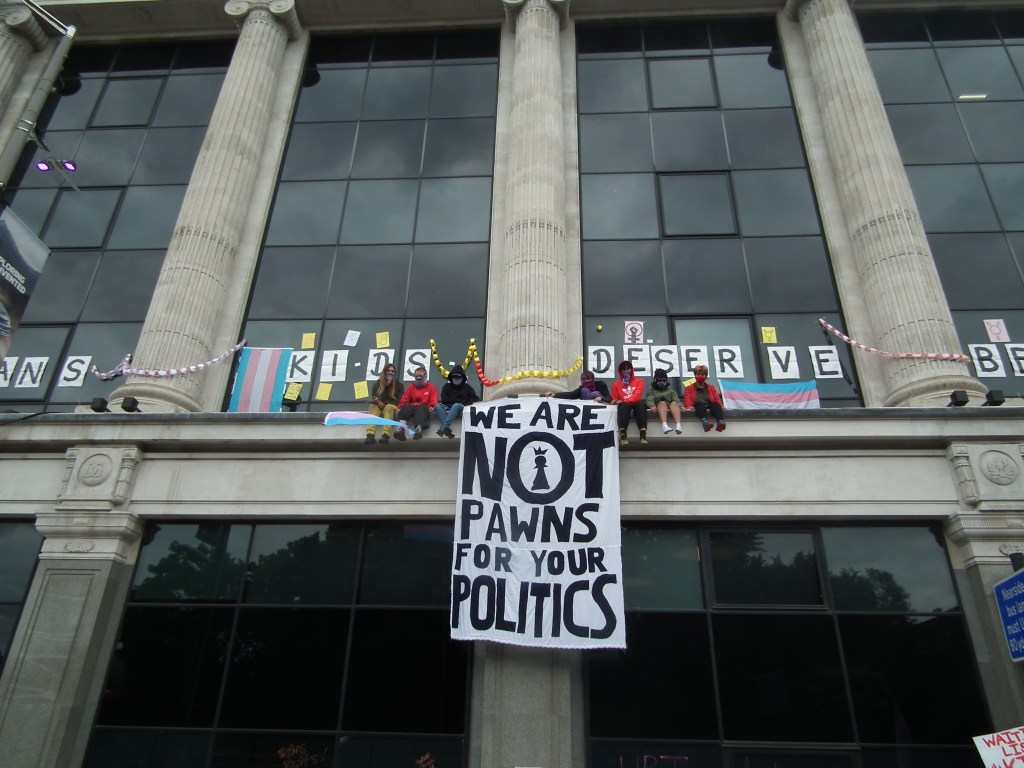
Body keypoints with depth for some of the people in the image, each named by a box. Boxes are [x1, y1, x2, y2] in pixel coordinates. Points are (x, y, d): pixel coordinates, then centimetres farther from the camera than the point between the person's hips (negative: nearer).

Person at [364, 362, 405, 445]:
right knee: (373, 407, -33)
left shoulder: (399, 385, 1)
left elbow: (397, 401, -7)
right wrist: (378, 402, -24)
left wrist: (384, 404, -22)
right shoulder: (378, 382, 6)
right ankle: (370, 435, -53)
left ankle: (386, 435, -55)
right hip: (379, 406, 2)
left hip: (392, 407, -2)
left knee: (388, 407, -37)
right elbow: (374, 396, 0)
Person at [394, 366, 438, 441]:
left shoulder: (431, 387, 18)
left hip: (423, 408, -2)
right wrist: (400, 407, -7)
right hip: (411, 408, 2)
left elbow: (433, 401, 5)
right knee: (406, 406, -32)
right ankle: (401, 428, -53)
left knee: (421, 407, -38)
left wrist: (432, 406, -17)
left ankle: (419, 428, -64)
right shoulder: (410, 388, 24)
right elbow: (404, 400, 12)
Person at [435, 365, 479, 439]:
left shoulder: (467, 387, 17)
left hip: (459, 410, -2)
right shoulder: (447, 386, 18)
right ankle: (447, 428, -50)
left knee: (456, 405, -37)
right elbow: (444, 398, 3)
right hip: (447, 408, 2)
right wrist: (460, 401, -2)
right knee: (437, 406, -30)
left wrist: (467, 403, -9)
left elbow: (476, 398, 11)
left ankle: (443, 428, -52)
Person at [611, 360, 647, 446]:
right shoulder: (616, 384, 14)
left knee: (641, 404, -36)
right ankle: (623, 435, -49)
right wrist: (615, 402, -12)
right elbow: (614, 400, 14)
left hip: (636, 404, 0)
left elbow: (637, 396, -6)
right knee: (624, 405, -36)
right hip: (624, 406, 0)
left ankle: (643, 434, -47)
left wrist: (623, 401, -17)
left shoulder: (639, 381, 11)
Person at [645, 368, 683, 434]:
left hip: (671, 407, 2)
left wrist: (680, 406, -13)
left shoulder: (671, 389, 27)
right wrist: (652, 406, -25)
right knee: (662, 403, -34)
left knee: (674, 403, -31)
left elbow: (676, 399, 10)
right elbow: (650, 400, -1)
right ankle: (664, 425, -62)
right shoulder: (651, 390, 19)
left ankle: (678, 425, -57)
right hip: (659, 408, -2)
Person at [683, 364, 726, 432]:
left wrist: (721, 405, -3)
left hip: (709, 404, 3)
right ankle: (705, 421, -72)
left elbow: (716, 397, 20)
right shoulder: (690, 388, 26)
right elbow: (687, 398, 10)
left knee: (716, 405, -35)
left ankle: (721, 421, -65)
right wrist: (689, 406, -14)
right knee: (700, 404, -42)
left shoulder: (711, 387, 32)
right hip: (698, 405, -3)